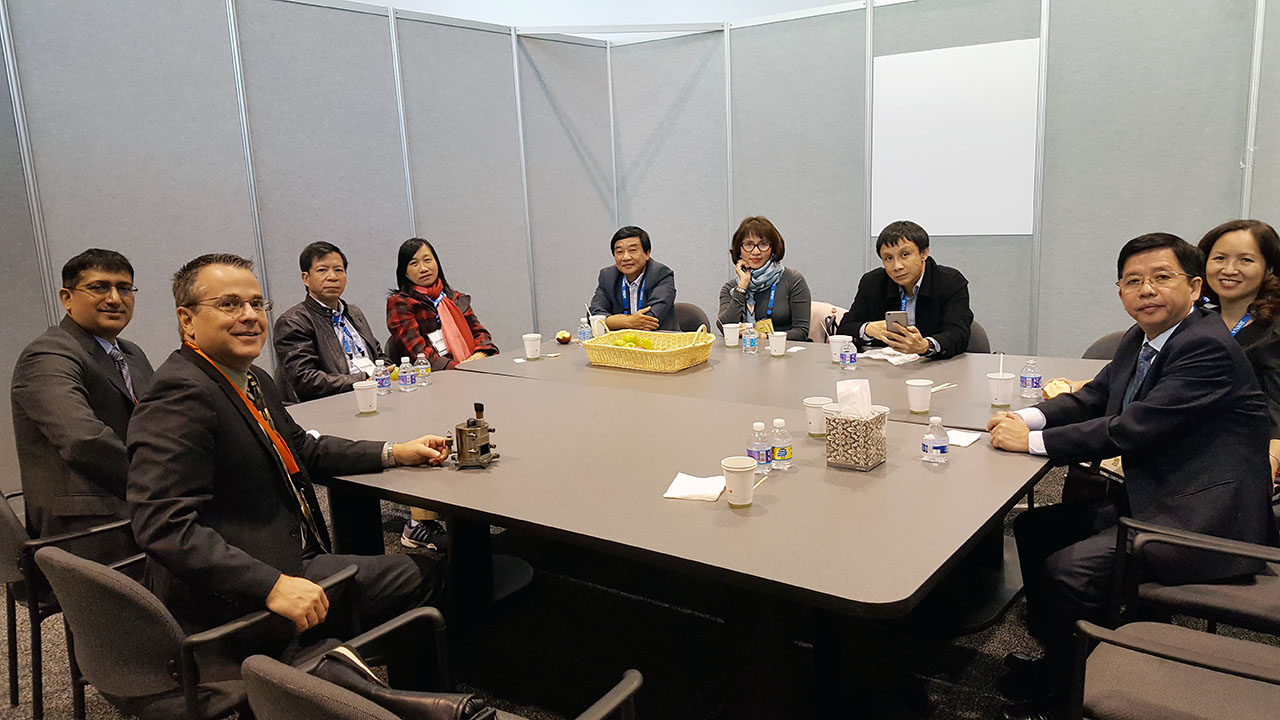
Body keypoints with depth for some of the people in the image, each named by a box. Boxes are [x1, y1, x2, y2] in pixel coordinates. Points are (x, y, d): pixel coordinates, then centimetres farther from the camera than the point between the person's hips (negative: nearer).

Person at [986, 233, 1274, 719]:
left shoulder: (1209, 348, -20)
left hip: (1200, 523, -10)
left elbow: (1132, 429, -26)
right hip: (1149, 502, 10)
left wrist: (1032, 441, -20)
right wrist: (1029, 418, -7)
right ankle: (1054, 660, 23)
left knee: (1066, 569, -21)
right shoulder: (1140, 340, 8)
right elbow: (1091, 398, 13)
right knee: (1033, 528, 7)